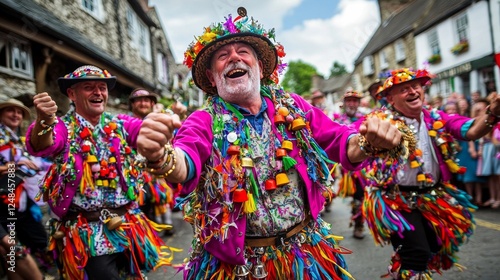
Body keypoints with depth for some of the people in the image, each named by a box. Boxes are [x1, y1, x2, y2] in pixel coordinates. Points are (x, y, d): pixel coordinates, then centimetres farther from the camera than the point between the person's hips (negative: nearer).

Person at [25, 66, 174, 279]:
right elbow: (41, 146, -26)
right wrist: (44, 122, -49)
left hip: (128, 227, 4)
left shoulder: (120, 125, 4)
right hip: (86, 232, -3)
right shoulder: (63, 128, -5)